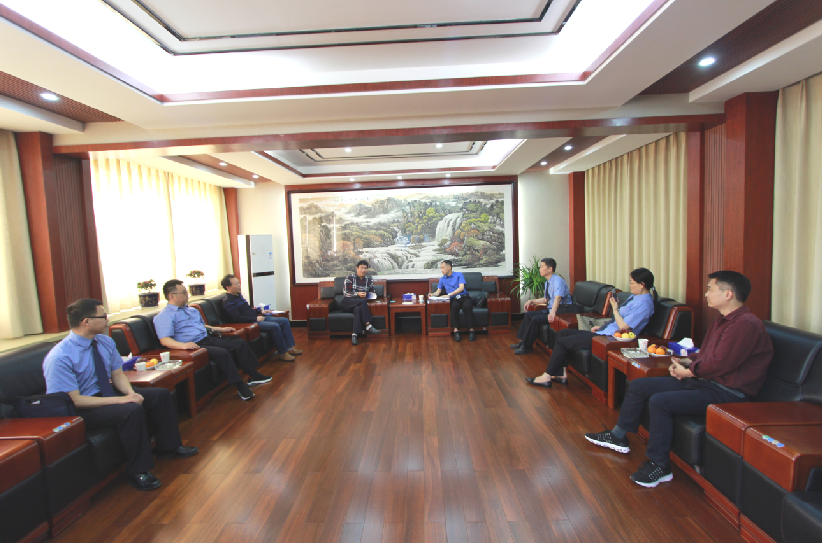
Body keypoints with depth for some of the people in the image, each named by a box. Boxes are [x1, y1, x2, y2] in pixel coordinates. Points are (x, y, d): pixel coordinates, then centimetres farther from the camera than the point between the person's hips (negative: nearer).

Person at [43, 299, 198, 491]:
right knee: (132, 410, -32)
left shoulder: (105, 342, -2)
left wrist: (131, 393, -16)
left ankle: (168, 447, 13)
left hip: (106, 392, 8)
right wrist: (120, 400, -29)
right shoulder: (59, 358, -23)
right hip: (81, 410, -8)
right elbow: (74, 400, -24)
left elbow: (118, 375, 5)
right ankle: (137, 471, -15)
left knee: (160, 394, -4)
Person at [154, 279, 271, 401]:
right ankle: (241, 387, -24)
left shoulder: (192, 310, 22)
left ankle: (253, 375, 0)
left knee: (240, 343, -3)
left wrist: (220, 329, 26)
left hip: (208, 339, 9)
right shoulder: (164, 316, -5)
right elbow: (165, 340, -18)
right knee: (222, 353, -32)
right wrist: (184, 345, -35)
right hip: (195, 346, -9)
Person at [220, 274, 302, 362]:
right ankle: (282, 353, -16)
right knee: (274, 326, -30)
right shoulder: (228, 302, -14)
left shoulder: (238, 295, 17)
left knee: (284, 321, 2)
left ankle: (289, 348, 2)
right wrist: (256, 318, -20)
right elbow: (237, 319, -23)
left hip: (258, 318, 10)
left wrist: (261, 311, 16)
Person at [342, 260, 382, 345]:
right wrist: (357, 294, -22)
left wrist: (367, 295, -12)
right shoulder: (350, 278, 0)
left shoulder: (369, 279, 11)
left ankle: (355, 335, -44)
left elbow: (374, 292, 11)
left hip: (361, 304, 2)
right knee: (363, 301, -35)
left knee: (358, 309, -37)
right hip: (348, 303, -2)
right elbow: (345, 292, -7)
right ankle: (368, 326, -40)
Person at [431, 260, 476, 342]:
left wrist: (449, 294, -14)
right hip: (454, 299, 1)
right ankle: (456, 330, -37)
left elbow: (461, 288, -4)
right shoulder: (442, 279, 23)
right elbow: (438, 291, 22)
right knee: (454, 306, -37)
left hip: (464, 296, -1)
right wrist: (432, 294, -3)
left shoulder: (459, 275, 10)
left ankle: (471, 330, -37)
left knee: (467, 306, -37)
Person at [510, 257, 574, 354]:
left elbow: (558, 298, -35)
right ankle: (523, 342, 7)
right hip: (551, 309, 10)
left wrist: (552, 312, -50)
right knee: (528, 314, 3)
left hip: (561, 311, -10)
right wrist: (532, 301, 17)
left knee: (536, 319, -23)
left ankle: (527, 347, -10)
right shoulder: (547, 282, 13)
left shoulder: (557, 280, -17)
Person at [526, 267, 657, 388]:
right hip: (605, 331, 11)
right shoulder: (634, 297, 15)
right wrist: (601, 327, 13)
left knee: (562, 342, -11)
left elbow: (623, 326, -23)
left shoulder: (644, 303, -16)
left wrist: (615, 308, -11)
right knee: (563, 333, 8)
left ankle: (547, 377, 2)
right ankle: (562, 374, 5)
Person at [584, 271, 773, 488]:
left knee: (660, 401, -28)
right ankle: (618, 437, 17)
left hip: (727, 394, -10)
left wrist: (688, 371, -11)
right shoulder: (723, 321, 16)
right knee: (638, 385, 6)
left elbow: (720, 363, -26)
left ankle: (659, 466, -11)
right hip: (702, 381, 11)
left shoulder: (746, 324, -18)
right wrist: (687, 361, 3)